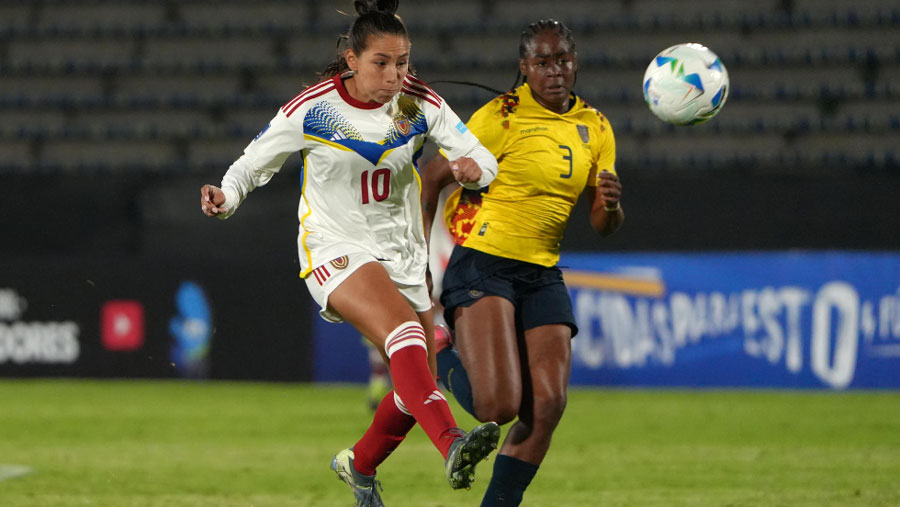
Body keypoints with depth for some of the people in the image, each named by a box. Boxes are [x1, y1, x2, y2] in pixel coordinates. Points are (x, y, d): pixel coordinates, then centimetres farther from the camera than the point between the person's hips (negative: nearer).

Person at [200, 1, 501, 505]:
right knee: (403, 330, -33)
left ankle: (359, 465, 37)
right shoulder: (311, 110, -13)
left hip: (403, 253, 5)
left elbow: (484, 158, -6)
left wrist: (475, 167, -30)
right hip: (336, 250, -5)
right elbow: (256, 162, -1)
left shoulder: (420, 104, -5)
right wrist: (226, 196, -20)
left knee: (416, 387, 7)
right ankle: (452, 445, -51)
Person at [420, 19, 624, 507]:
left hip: (542, 276, 6)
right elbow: (431, 179, -6)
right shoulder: (500, 118, -10)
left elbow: (603, 224, 13)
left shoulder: (594, 128, 9)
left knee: (548, 404, -7)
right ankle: (439, 356, 14)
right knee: (499, 404, -19)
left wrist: (610, 206, -12)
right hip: (483, 265, -6)